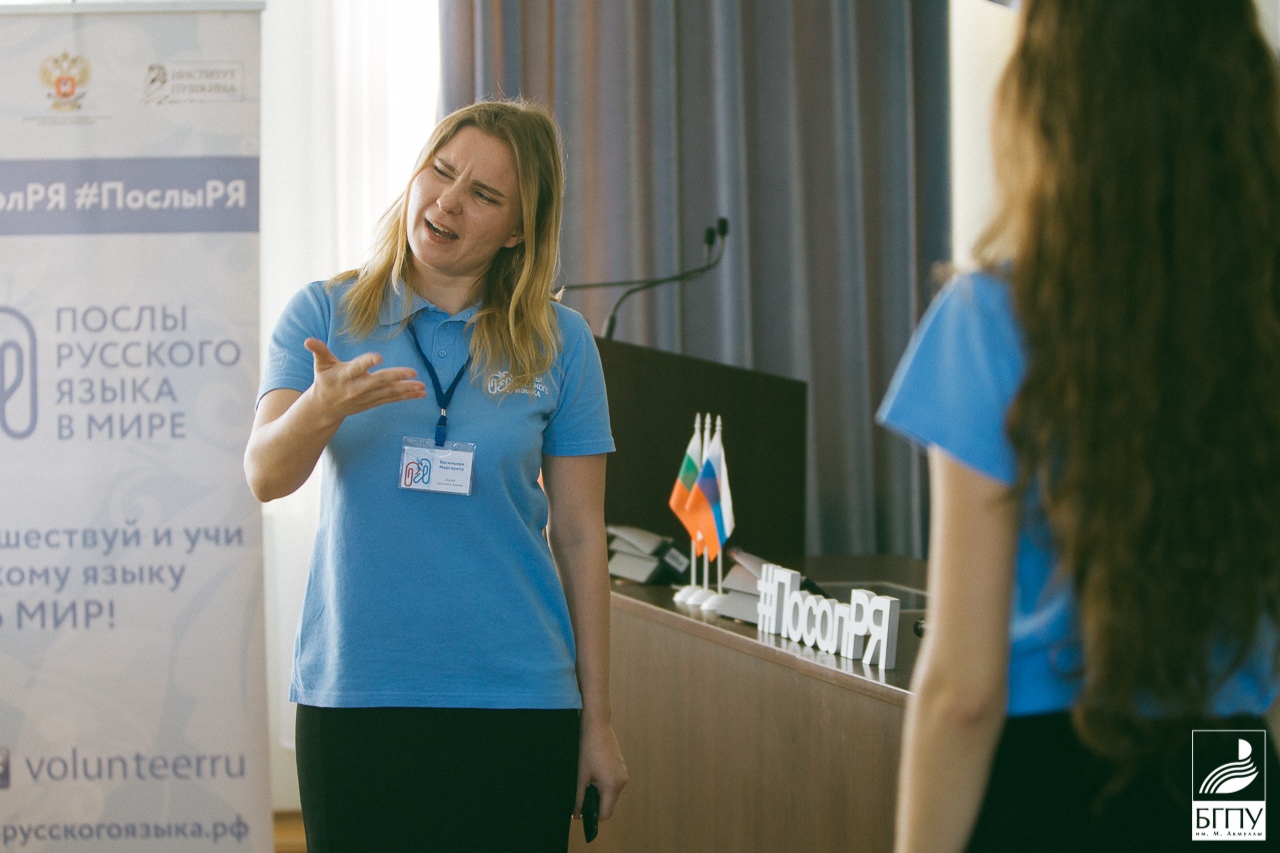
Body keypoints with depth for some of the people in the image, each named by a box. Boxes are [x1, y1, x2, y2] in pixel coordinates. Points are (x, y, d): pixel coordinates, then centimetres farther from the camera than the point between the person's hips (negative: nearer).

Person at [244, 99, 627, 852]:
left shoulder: (558, 341, 4)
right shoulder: (324, 315, 3)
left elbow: (580, 537, 5)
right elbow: (265, 476, -9)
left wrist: (597, 720, 3)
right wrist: (325, 406, -31)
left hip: (517, 701, 0)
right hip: (353, 696, 0)